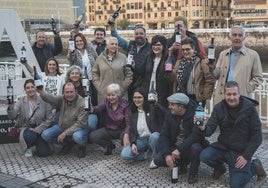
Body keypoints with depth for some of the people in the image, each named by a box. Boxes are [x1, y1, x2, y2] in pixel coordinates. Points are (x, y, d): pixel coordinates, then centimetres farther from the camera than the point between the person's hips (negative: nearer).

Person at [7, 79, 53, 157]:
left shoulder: (43, 100, -7)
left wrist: (37, 129, -15)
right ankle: (28, 148, 2)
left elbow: (49, 119, -7)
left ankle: (37, 142, 22)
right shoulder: (21, 101, -1)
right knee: (29, 136, -36)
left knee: (44, 153, -15)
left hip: (40, 129, 0)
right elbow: (12, 116, -15)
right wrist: (10, 107, -36)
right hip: (26, 128, 0)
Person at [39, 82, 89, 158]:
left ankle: (82, 147, 1)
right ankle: (67, 144, 12)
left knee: (78, 136, -40)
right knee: (45, 135, -12)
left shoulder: (81, 103, -22)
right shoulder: (62, 99, -4)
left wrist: (65, 133, -25)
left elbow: (80, 123, -23)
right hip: (62, 126, 6)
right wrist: (40, 91, -40)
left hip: (78, 128, -6)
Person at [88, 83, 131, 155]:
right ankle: (109, 145, 8)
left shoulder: (125, 104, -15)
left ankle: (126, 147, 3)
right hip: (108, 130, 3)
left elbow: (128, 123, -20)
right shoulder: (106, 102, -8)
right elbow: (98, 108, -30)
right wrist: (92, 109, -55)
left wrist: (126, 135, -39)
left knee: (129, 135, -35)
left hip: (121, 130, -3)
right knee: (92, 136, -19)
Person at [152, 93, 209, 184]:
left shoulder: (195, 114, -19)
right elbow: (163, 135, -9)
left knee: (195, 147, -38)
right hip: (174, 147, 4)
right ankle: (182, 164, 11)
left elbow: (196, 135, -31)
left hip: (189, 147, -4)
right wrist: (167, 154, -24)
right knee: (158, 160, -19)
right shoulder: (169, 115, -4)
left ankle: (193, 173, -7)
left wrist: (180, 149, -37)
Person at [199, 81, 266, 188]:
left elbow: (257, 136, -11)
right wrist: (203, 128, -36)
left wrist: (246, 156, -15)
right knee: (204, 156, -23)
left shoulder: (249, 108, -14)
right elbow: (209, 131, -11)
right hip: (223, 146, 3)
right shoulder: (219, 108, -5)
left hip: (241, 151, -3)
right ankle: (220, 168, 12)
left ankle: (255, 166, 19)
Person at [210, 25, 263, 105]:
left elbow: (258, 78, 5)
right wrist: (213, 69, -7)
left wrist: (246, 89, -9)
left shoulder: (252, 55, 5)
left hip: (242, 98, -3)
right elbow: (217, 75, 14)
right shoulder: (223, 54, 15)